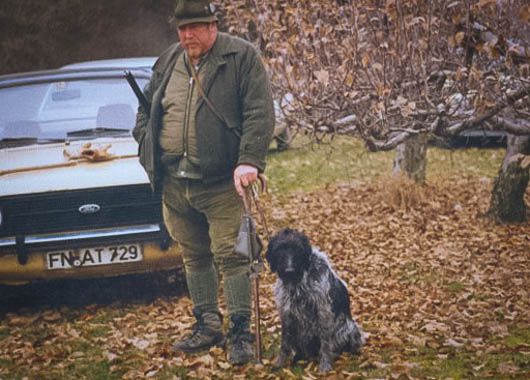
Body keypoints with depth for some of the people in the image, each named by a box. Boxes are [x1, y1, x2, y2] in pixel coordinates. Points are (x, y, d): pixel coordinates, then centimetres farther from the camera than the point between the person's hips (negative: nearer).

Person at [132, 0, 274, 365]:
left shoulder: (242, 57, -4)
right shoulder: (168, 62, 13)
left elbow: (260, 113, -10)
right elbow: (146, 109, 24)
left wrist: (249, 161, -20)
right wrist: (148, 150, 9)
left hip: (221, 184, -6)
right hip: (174, 184, 6)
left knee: (230, 256, -6)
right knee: (194, 257, 13)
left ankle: (241, 332, 2)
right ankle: (208, 325, 25)